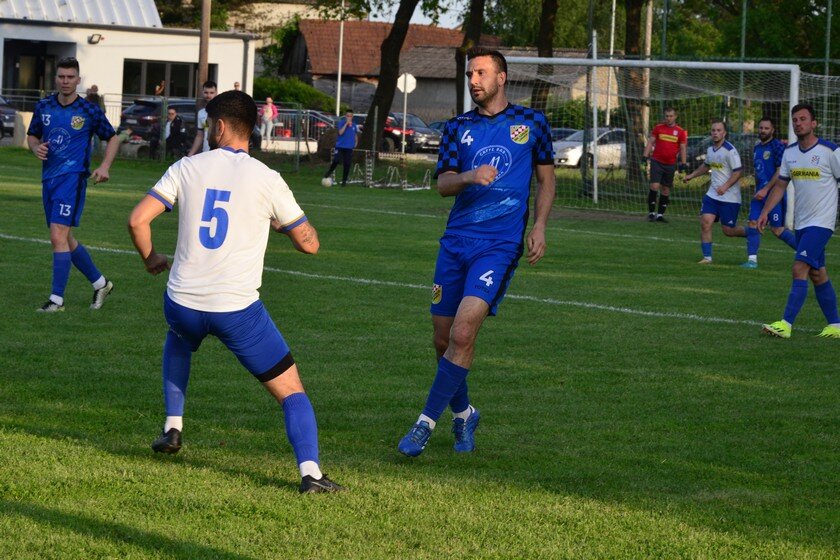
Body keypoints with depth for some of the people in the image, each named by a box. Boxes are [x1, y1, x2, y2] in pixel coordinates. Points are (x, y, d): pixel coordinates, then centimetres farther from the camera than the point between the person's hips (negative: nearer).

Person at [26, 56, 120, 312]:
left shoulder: (89, 111, -4)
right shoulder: (44, 107, 7)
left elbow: (113, 138, 7)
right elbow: (32, 135, 20)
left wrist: (105, 166, -6)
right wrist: (36, 148, -4)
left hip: (73, 176, -6)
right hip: (49, 176, 6)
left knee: (58, 235, -17)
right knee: (65, 239, 13)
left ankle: (57, 298, -13)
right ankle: (100, 283, 31)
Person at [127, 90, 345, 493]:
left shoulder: (186, 169, 1)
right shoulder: (266, 179, -4)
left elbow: (137, 221, -3)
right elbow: (309, 243, 2)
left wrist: (151, 259, 16)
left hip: (183, 304, 3)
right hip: (238, 309, -3)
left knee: (177, 343, 40)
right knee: (291, 391, 5)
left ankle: (172, 428, 32)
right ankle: (310, 472, -13)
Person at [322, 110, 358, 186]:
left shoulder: (354, 125, 9)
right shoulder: (341, 123, -4)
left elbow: (356, 135, 26)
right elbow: (340, 132, -19)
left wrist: (355, 143, 15)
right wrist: (346, 124, -21)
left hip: (349, 148, 3)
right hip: (340, 146, -3)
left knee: (347, 165, 0)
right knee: (336, 161, -17)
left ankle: (344, 181, 10)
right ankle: (329, 172, 12)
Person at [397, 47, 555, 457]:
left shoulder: (531, 123, 6)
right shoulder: (458, 127, 10)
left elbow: (546, 178, 15)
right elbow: (443, 184, 4)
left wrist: (539, 227, 2)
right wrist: (470, 177, -18)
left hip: (500, 244, -3)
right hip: (457, 240, 4)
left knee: (463, 333, -17)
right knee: (444, 339, 5)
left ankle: (426, 423, -10)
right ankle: (463, 413, 29)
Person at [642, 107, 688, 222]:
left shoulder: (681, 131, 3)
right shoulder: (658, 128, 3)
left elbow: (682, 148, 5)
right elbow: (650, 142, 5)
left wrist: (683, 164, -2)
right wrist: (645, 156, -6)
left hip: (670, 164, 2)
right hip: (657, 161, -2)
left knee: (666, 189, 6)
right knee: (654, 186, -14)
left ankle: (660, 214, 16)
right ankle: (651, 212, -6)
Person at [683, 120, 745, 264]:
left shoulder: (730, 150, -15)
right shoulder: (710, 149, 9)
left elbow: (738, 171, -17)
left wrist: (725, 186, -27)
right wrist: (691, 175, 26)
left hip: (730, 197, -6)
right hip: (712, 193, 6)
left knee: (728, 230, -1)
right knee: (705, 222, -9)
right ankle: (707, 257, -2)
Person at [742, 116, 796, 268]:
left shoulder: (777, 146, -10)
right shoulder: (757, 148, 15)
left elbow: (780, 172, -15)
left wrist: (765, 190, -18)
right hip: (760, 193, 8)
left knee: (777, 229, -5)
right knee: (753, 223, -3)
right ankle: (752, 260, -2)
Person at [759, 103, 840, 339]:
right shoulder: (790, 153, 8)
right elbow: (780, 185, 14)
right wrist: (765, 211, 4)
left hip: (821, 222, -7)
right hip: (800, 222, 7)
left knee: (800, 269, -16)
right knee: (817, 274, 10)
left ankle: (786, 324, -19)